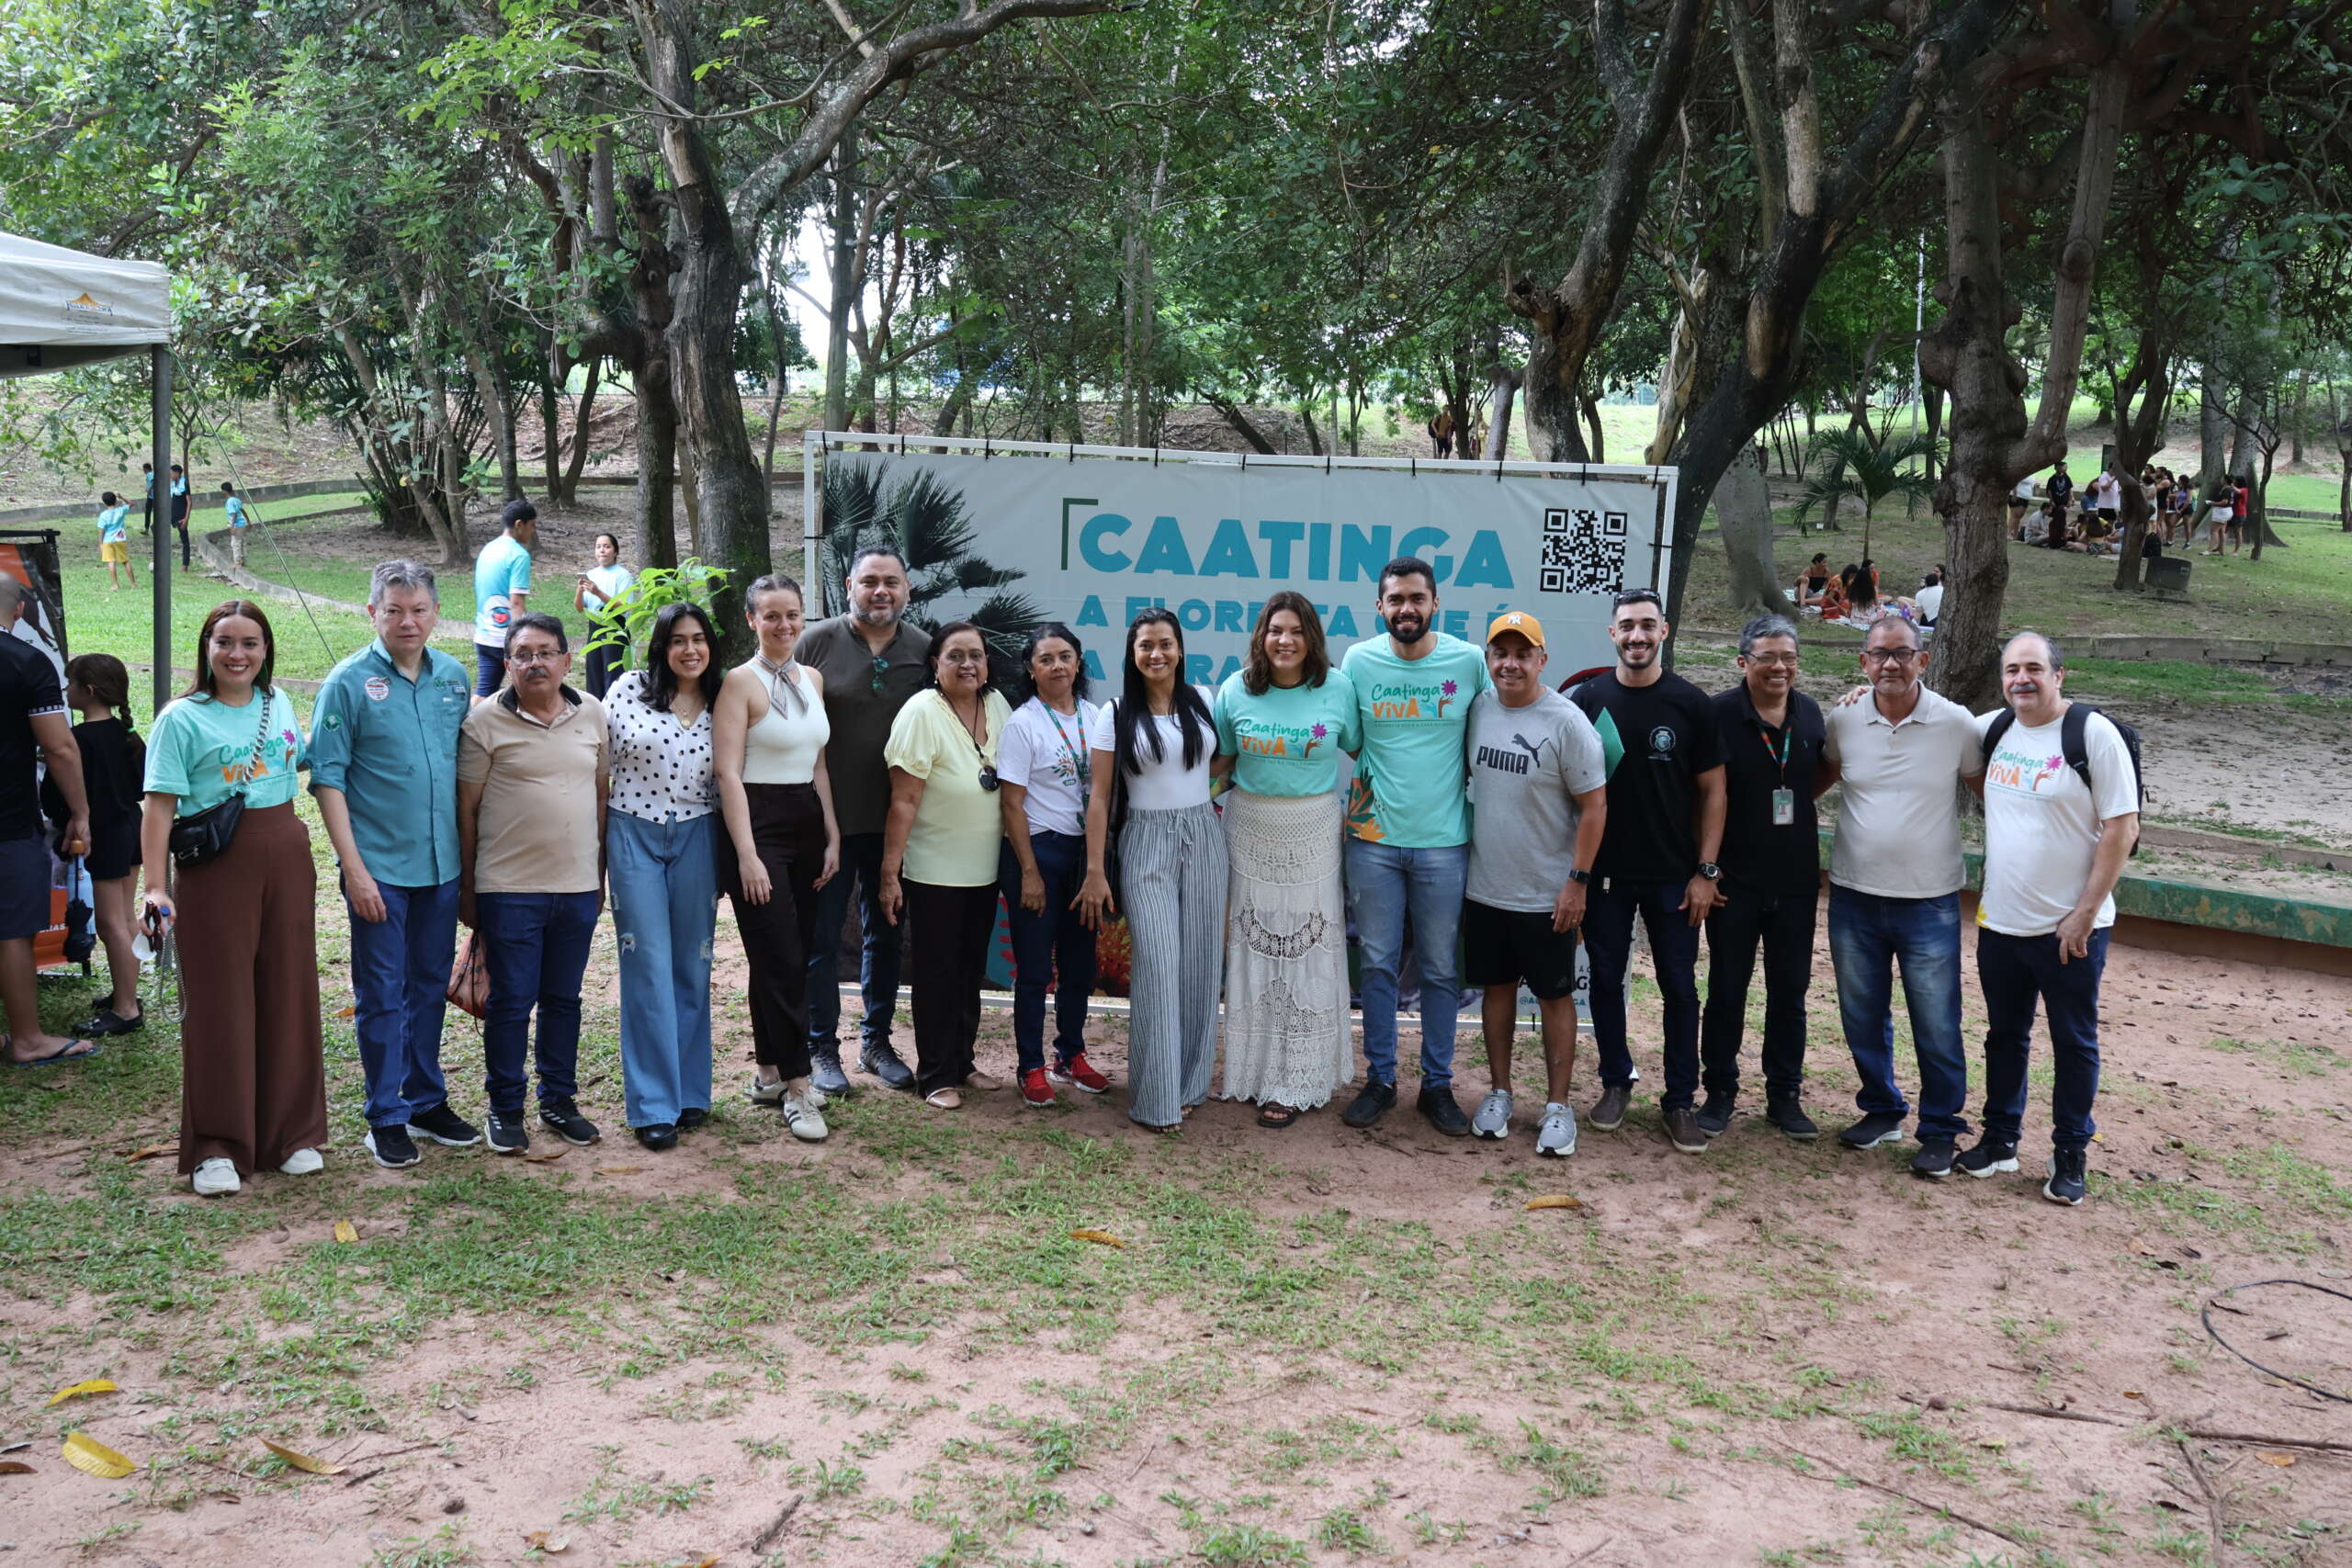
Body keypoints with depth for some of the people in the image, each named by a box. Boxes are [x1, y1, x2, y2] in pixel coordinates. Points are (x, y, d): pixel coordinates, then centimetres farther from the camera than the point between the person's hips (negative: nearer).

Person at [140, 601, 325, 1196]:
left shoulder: (279, 705, 9)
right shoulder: (183, 718, -7)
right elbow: (160, 807, -11)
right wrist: (156, 886, -20)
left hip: (285, 858, 5)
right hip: (215, 865, -5)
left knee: (289, 996, 9)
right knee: (220, 1003, 1)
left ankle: (293, 1132, 21)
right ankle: (217, 1147, 10)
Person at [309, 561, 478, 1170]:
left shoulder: (454, 676, 5)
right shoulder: (349, 681, -8)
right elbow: (328, 778, -9)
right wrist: (354, 869, -14)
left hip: (442, 864, 5)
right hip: (379, 867, -4)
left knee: (430, 988, 15)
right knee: (381, 995, 4)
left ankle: (428, 1101, 27)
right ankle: (386, 1117, 14)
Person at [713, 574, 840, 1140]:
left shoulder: (812, 679, 12)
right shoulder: (741, 681, -9)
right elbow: (729, 773, -13)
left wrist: (832, 837, 10)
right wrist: (747, 854, -18)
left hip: (806, 827, 7)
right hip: (757, 827, -7)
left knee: (787, 958, 12)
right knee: (781, 960, -6)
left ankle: (769, 1074, 23)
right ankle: (798, 1086, 0)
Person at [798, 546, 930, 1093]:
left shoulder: (923, 650, 3)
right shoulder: (819, 641, -5)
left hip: (893, 820, 3)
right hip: (828, 816, -3)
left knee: (884, 934, 14)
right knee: (822, 936, 4)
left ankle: (876, 1041, 27)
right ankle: (822, 1048, 15)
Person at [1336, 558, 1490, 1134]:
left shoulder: (1469, 661, -3)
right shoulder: (1358, 662, -1)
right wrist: (1380, 782, 0)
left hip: (1443, 841, -1)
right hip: (1372, 836, 1)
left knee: (1440, 969, 8)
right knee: (1378, 963, 8)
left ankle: (1438, 1084, 20)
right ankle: (1379, 1079, 21)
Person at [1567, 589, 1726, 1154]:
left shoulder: (1690, 704, -2)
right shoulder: (1587, 699, -1)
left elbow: (1711, 790, 1)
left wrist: (1706, 871, -4)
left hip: (1673, 874, -1)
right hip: (1605, 871, 1)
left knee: (1679, 986, 3)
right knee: (1606, 980, 10)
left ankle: (1680, 1100, 13)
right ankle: (1616, 1082, 26)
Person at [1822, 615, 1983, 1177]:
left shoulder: (1957, 724, -8)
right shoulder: (1843, 720, -2)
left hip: (1929, 903, -3)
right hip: (1855, 898, 3)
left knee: (1937, 1028, 2)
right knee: (1863, 1019, 15)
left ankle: (1940, 1130, 18)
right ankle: (1881, 1111, 33)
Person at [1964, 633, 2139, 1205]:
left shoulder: (2093, 734, -13)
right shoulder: (1994, 729, 4)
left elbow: (2122, 828, -14)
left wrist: (2085, 914, -15)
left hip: (2070, 928, -5)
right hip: (1999, 921, 5)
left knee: (2073, 1043, 8)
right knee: (2005, 1035, 16)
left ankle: (2071, 1156, 20)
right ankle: (2000, 1141, 30)